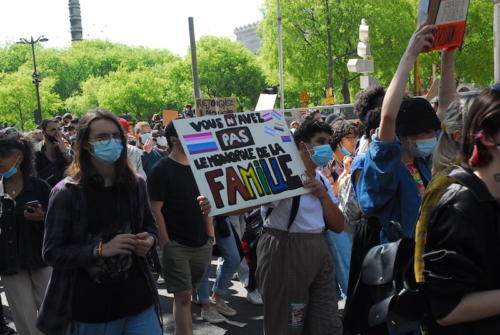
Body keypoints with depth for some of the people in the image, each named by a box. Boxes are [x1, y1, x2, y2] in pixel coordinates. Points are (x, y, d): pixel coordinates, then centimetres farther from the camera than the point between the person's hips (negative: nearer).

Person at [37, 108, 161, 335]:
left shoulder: (135, 184, 3)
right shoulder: (66, 192, -10)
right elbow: (52, 253, -10)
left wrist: (149, 239, -5)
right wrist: (101, 249, -21)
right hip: (91, 309, -3)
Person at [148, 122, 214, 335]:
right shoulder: (162, 170, -9)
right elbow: (155, 210, -11)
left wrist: (210, 235, 11)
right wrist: (165, 243, -14)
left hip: (201, 243, 6)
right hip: (176, 245, -6)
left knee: (186, 295, 13)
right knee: (183, 297, -5)